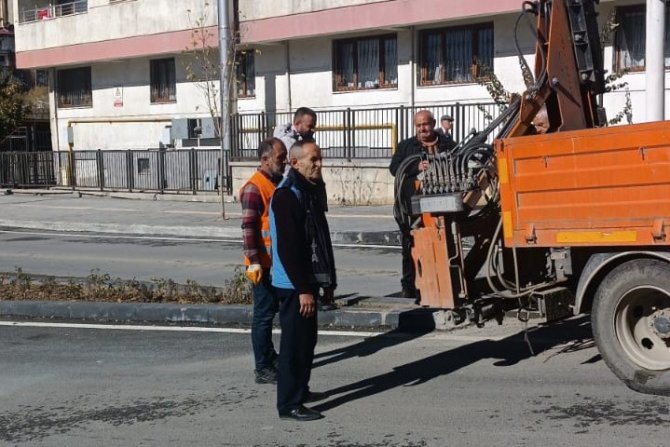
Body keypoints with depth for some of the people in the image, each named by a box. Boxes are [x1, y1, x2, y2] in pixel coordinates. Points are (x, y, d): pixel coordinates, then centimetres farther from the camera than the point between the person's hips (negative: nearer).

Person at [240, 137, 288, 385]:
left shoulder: (279, 183, 12)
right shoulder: (254, 188, -16)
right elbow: (248, 227, -21)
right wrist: (254, 262, -25)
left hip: (278, 260, 9)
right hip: (263, 264, -8)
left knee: (271, 309, 18)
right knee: (264, 314, -3)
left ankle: (270, 355, 31)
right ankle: (262, 368, 3)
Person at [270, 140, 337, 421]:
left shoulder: (309, 192, 13)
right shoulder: (286, 196, -18)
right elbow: (287, 248, -23)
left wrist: (327, 280, 17)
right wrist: (302, 289, -23)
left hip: (307, 281, 10)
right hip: (293, 285, -10)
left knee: (307, 339, 18)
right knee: (294, 343, -4)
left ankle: (300, 390, 32)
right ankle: (289, 404, 4)